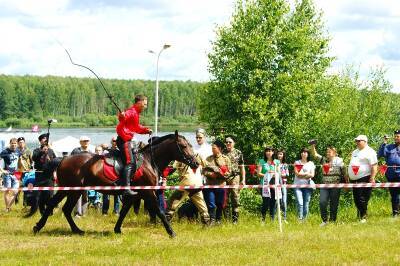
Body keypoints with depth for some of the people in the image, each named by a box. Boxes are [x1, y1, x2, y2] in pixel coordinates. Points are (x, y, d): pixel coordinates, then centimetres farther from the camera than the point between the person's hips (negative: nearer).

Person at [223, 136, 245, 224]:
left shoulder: (238, 153, 8)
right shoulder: (222, 153, 11)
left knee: (235, 198, -3)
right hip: (224, 177, 1)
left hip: (235, 177, -1)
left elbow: (242, 167, 9)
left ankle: (235, 219, 0)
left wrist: (243, 179, 3)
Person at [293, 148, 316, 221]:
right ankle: (300, 219, -19)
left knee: (306, 204, -2)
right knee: (300, 203, -16)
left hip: (308, 185, 1)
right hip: (298, 185, -1)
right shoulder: (297, 162, 12)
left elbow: (312, 175, 2)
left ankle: (304, 219, 4)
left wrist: (301, 174, -5)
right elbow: (297, 174, 0)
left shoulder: (311, 164, 13)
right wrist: (306, 174, -3)